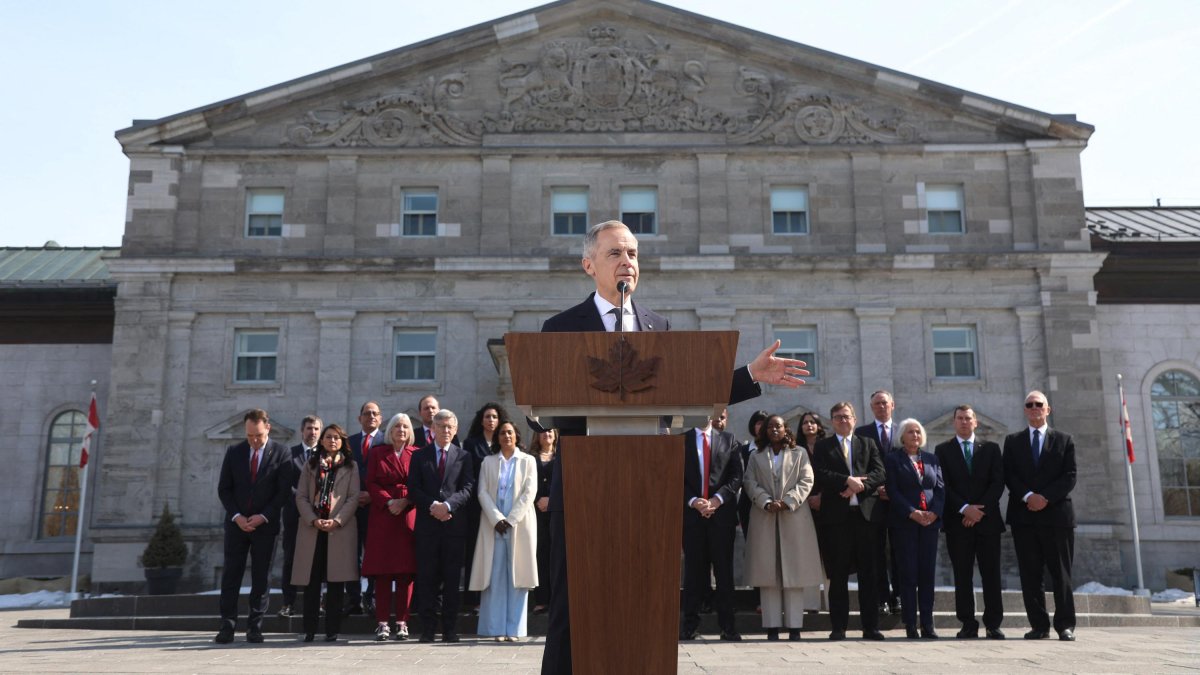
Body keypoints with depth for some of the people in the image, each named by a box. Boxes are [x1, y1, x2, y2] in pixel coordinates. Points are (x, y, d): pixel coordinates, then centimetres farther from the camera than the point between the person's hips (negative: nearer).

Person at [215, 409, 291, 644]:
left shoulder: (281, 453, -3)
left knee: (260, 578, 2)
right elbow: (224, 488, 5)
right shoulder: (233, 452, 4)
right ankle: (227, 627, 3)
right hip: (237, 523, 2)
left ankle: (255, 627, 8)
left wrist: (263, 516, -13)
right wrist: (236, 516, -8)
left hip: (265, 525, -2)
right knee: (231, 576, -1)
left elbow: (284, 491, -5)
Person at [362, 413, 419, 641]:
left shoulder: (417, 454, 9)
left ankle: (402, 622, 4)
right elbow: (371, 483, 4)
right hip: (382, 517, 0)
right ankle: (382, 622, 2)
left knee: (406, 570, -1)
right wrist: (388, 501, -10)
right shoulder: (377, 453, 11)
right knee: (381, 570, -2)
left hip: (409, 517, 0)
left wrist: (405, 501, -12)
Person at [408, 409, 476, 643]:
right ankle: (428, 629, 6)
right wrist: (432, 505, -13)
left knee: (452, 578, 2)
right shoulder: (419, 456, 10)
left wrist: (448, 505, -16)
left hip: (454, 524, 0)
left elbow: (467, 488, 0)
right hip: (427, 524, 0)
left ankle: (450, 629, 7)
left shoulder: (463, 456, 10)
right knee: (427, 578, 1)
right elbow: (413, 489, 2)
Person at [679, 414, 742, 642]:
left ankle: (727, 626, 5)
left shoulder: (728, 440, 10)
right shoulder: (682, 440, 8)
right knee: (694, 569, 3)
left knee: (724, 569, 1)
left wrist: (718, 499, -9)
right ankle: (689, 624, 8)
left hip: (722, 512, 0)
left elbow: (737, 476, 4)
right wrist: (693, 501, -10)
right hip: (692, 512, 0)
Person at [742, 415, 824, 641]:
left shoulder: (799, 454, 12)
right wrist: (767, 503, -12)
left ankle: (794, 625, 0)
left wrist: (787, 501, -13)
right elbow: (750, 483, 4)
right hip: (765, 518, 1)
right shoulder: (756, 457, 15)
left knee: (794, 570, -2)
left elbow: (806, 482, 1)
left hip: (794, 518, -1)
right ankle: (772, 626, 1)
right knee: (768, 572, -1)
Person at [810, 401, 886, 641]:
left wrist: (860, 484, -12)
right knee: (838, 573, 1)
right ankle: (838, 627, 6)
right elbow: (821, 474, -4)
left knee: (868, 572, 2)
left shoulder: (868, 444, 17)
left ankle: (870, 627, 6)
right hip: (836, 514, -1)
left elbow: (879, 473, 4)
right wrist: (847, 480, -16)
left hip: (865, 512, 2)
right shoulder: (822, 446, 11)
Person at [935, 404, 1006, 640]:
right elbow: (944, 485, -1)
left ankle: (993, 625, 6)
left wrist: (980, 509, -9)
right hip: (957, 521, -1)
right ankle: (968, 625, 5)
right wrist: (965, 509, -12)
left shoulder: (991, 449, 11)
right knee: (962, 576, 1)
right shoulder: (943, 450, 8)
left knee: (991, 574, 0)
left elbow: (998, 482, 2)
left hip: (987, 520, 1)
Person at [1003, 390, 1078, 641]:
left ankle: (1065, 625, 5)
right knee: (1030, 574, 1)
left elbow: (1070, 476, 0)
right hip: (1024, 515, 1)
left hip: (1057, 513, -1)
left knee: (1061, 573, 0)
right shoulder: (1012, 441, 13)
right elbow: (1008, 475, 3)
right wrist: (1028, 496, -13)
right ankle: (1039, 625, 6)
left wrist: (1046, 497, -12)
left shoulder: (1064, 440, 10)